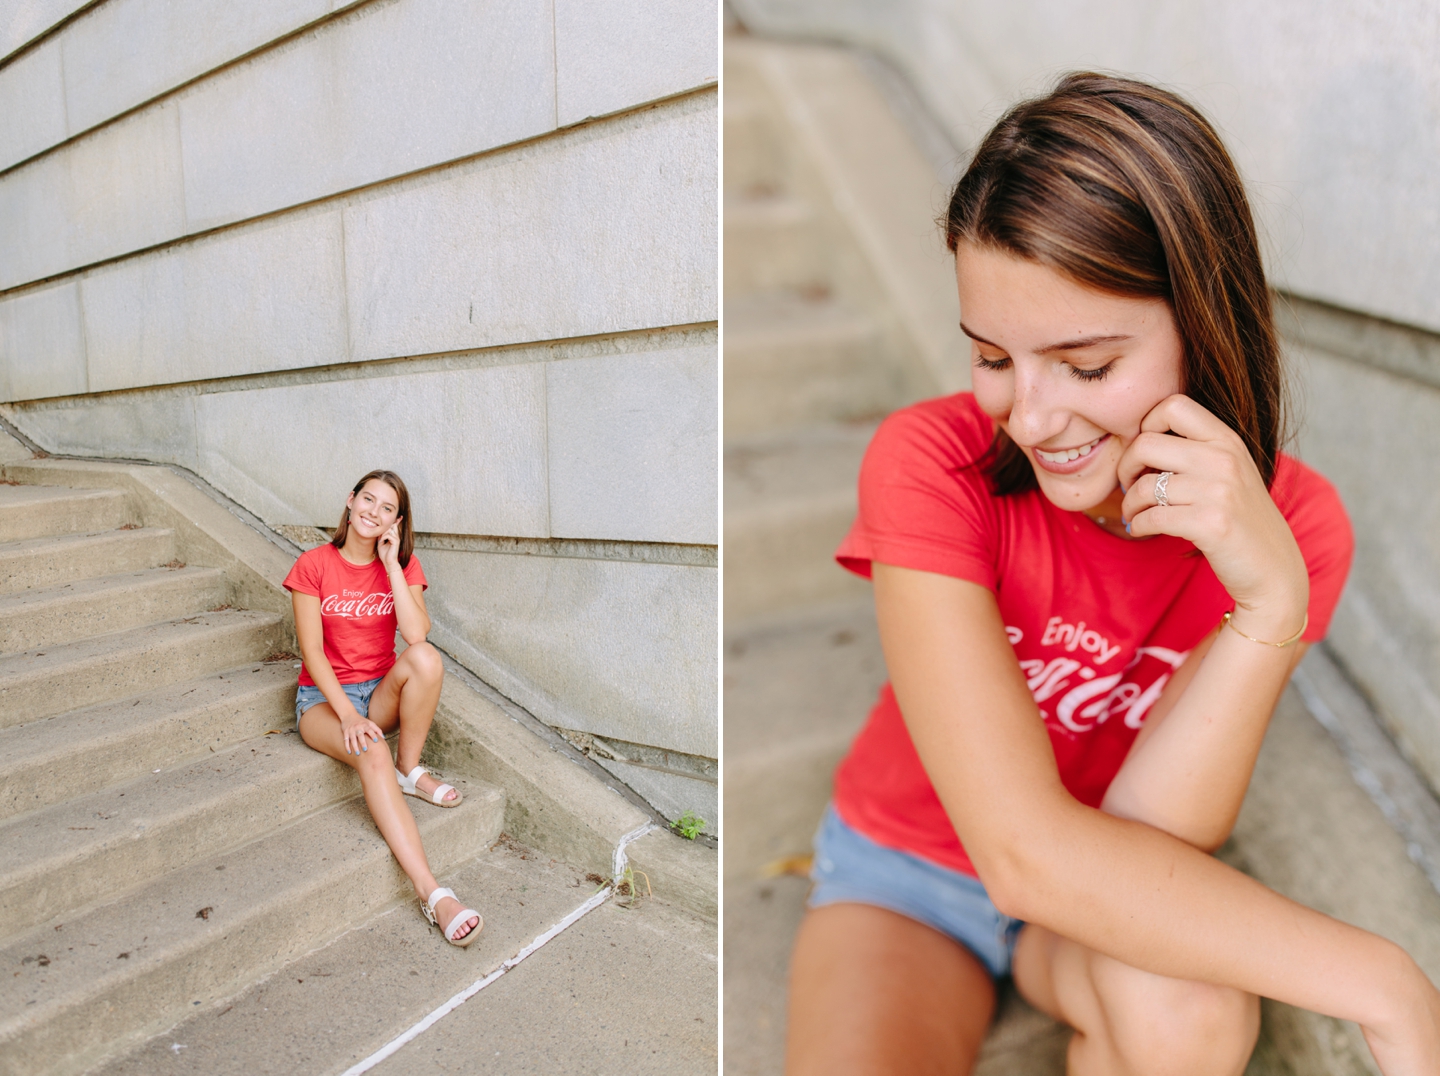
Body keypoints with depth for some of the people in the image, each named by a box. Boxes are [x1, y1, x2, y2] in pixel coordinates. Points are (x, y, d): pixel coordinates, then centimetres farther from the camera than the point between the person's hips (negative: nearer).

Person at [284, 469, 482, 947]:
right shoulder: (314, 565, -6)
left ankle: (410, 769, -12)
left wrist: (391, 564, -17)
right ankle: (430, 891, -41)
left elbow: (416, 633, -17)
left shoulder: (403, 565, 1)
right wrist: (348, 714, -23)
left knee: (426, 658, -31)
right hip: (324, 696, -3)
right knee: (371, 754, -35)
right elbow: (312, 651, -12)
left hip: (382, 692, 3)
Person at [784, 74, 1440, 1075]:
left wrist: (1272, 598, -36)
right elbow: (1022, 849, -31)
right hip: (905, 869, -1)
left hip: (1107, 896, 2)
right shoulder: (931, 462, -27)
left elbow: (1149, 836, -24)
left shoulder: (1292, 529, -17)